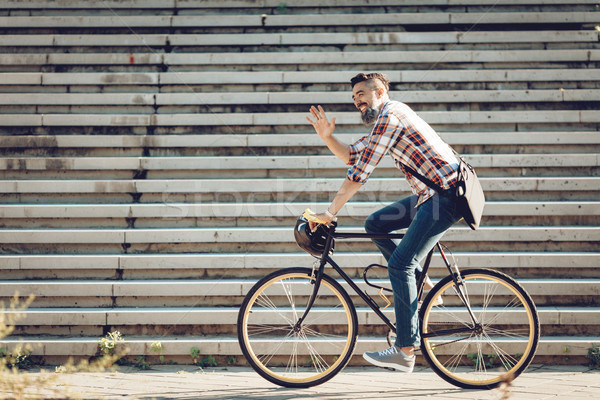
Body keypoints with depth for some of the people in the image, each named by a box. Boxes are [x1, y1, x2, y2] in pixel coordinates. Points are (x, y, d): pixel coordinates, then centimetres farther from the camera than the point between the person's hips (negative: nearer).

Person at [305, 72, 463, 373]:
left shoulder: (389, 115, -12)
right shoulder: (384, 122, 20)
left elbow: (359, 173, -15)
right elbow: (350, 155, 24)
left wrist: (329, 213, -11)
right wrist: (326, 136, 6)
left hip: (447, 195, -10)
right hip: (430, 193, 10)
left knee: (400, 264, -14)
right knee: (375, 224, 12)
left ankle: (405, 351, -13)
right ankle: (421, 286, 14)